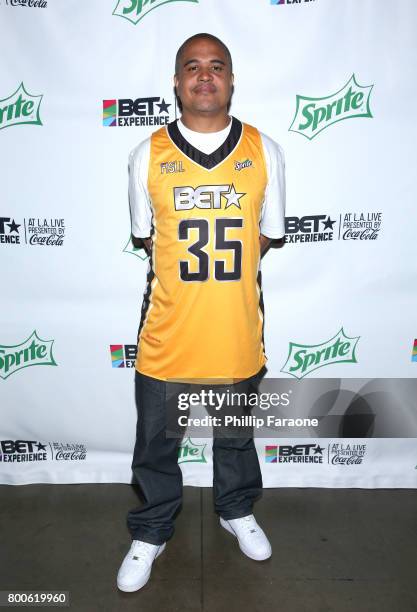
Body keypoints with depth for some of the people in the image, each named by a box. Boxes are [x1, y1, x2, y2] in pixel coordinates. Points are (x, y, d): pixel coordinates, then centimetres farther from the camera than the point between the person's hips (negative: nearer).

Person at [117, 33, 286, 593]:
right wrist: (192, 271, 4)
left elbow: (268, 235, 6)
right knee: (156, 443, 15)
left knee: (236, 435, 22)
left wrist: (223, 269, 3)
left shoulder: (265, 152, -2)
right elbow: (144, 236, 7)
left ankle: (237, 511, 51)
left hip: (238, 330, 1)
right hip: (167, 332, 0)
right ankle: (152, 532, 41)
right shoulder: (148, 156, -4)